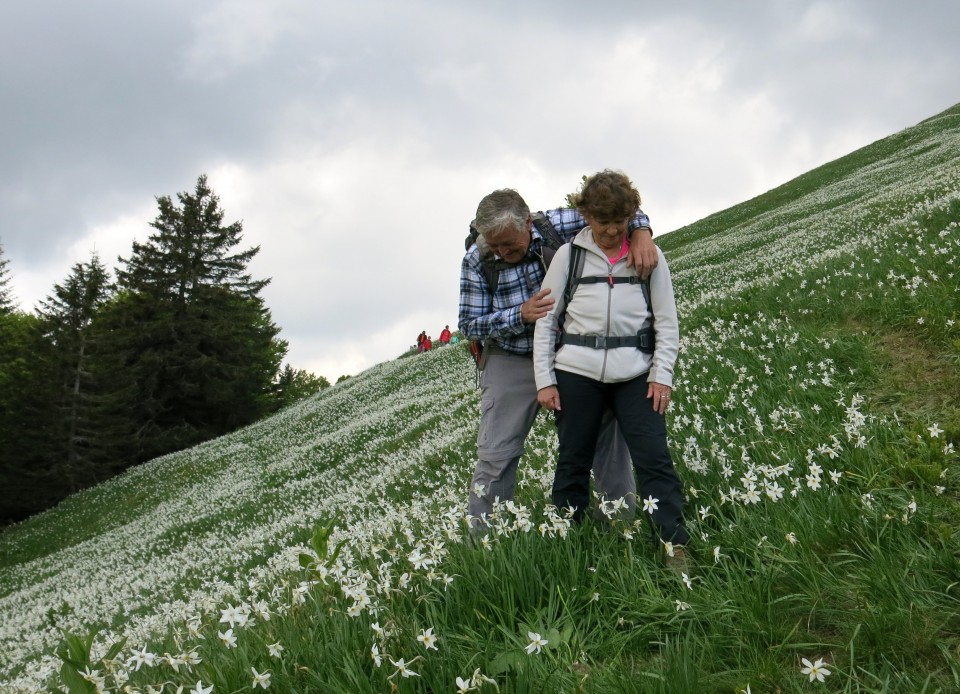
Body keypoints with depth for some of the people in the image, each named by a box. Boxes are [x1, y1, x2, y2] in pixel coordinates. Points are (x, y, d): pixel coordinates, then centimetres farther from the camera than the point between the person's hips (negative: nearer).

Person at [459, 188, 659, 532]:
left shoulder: (557, 226, -13)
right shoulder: (476, 261, -12)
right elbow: (469, 325, -10)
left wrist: (641, 233, -27)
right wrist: (521, 315, -24)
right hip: (511, 363, -1)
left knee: (608, 433, 6)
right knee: (495, 455, -3)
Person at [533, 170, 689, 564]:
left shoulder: (648, 255, 6)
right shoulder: (569, 255, 4)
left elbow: (667, 322, 7)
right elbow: (545, 320, 5)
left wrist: (662, 376, -2)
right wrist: (544, 380, -1)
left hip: (635, 373, 0)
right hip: (576, 372, 0)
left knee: (654, 457, -7)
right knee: (573, 463, 6)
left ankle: (675, 547, -5)